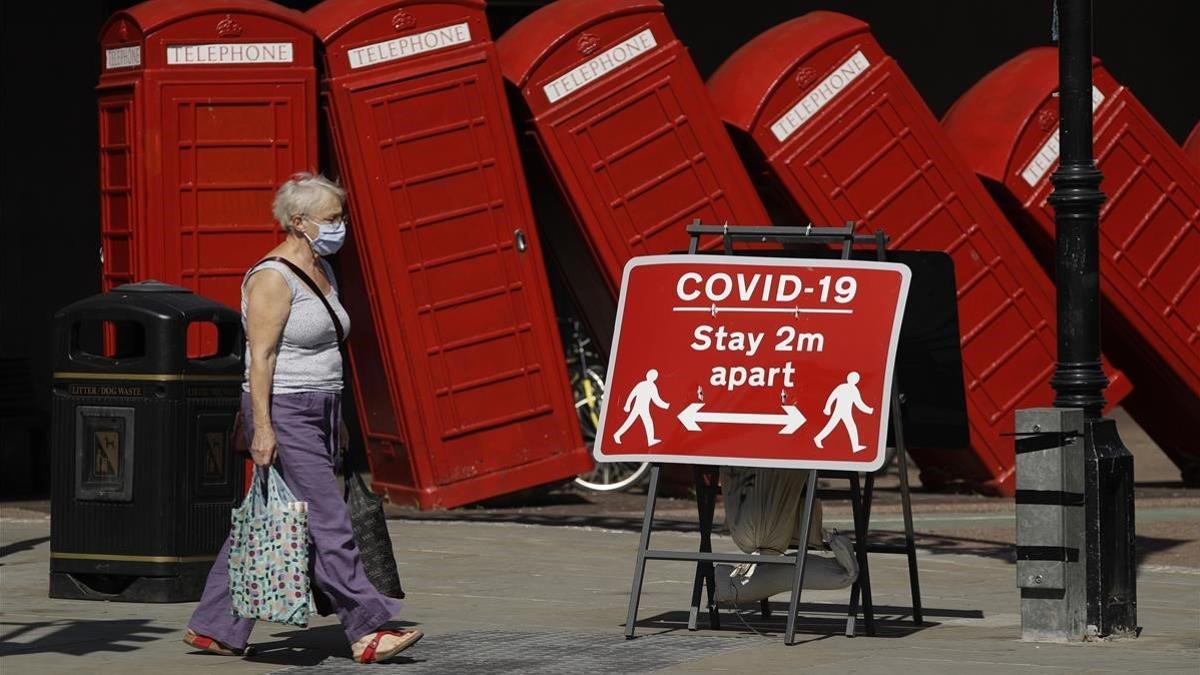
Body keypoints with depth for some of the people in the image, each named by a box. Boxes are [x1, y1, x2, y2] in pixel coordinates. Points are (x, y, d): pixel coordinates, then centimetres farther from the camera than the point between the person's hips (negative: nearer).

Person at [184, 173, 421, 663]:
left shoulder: (322, 271, 14)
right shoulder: (272, 278, -14)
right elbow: (260, 357, -18)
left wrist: (336, 419, 21)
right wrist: (262, 428, -22)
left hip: (317, 413, 9)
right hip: (283, 416, -9)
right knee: (327, 523, -9)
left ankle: (213, 628, 16)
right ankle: (366, 632, -8)